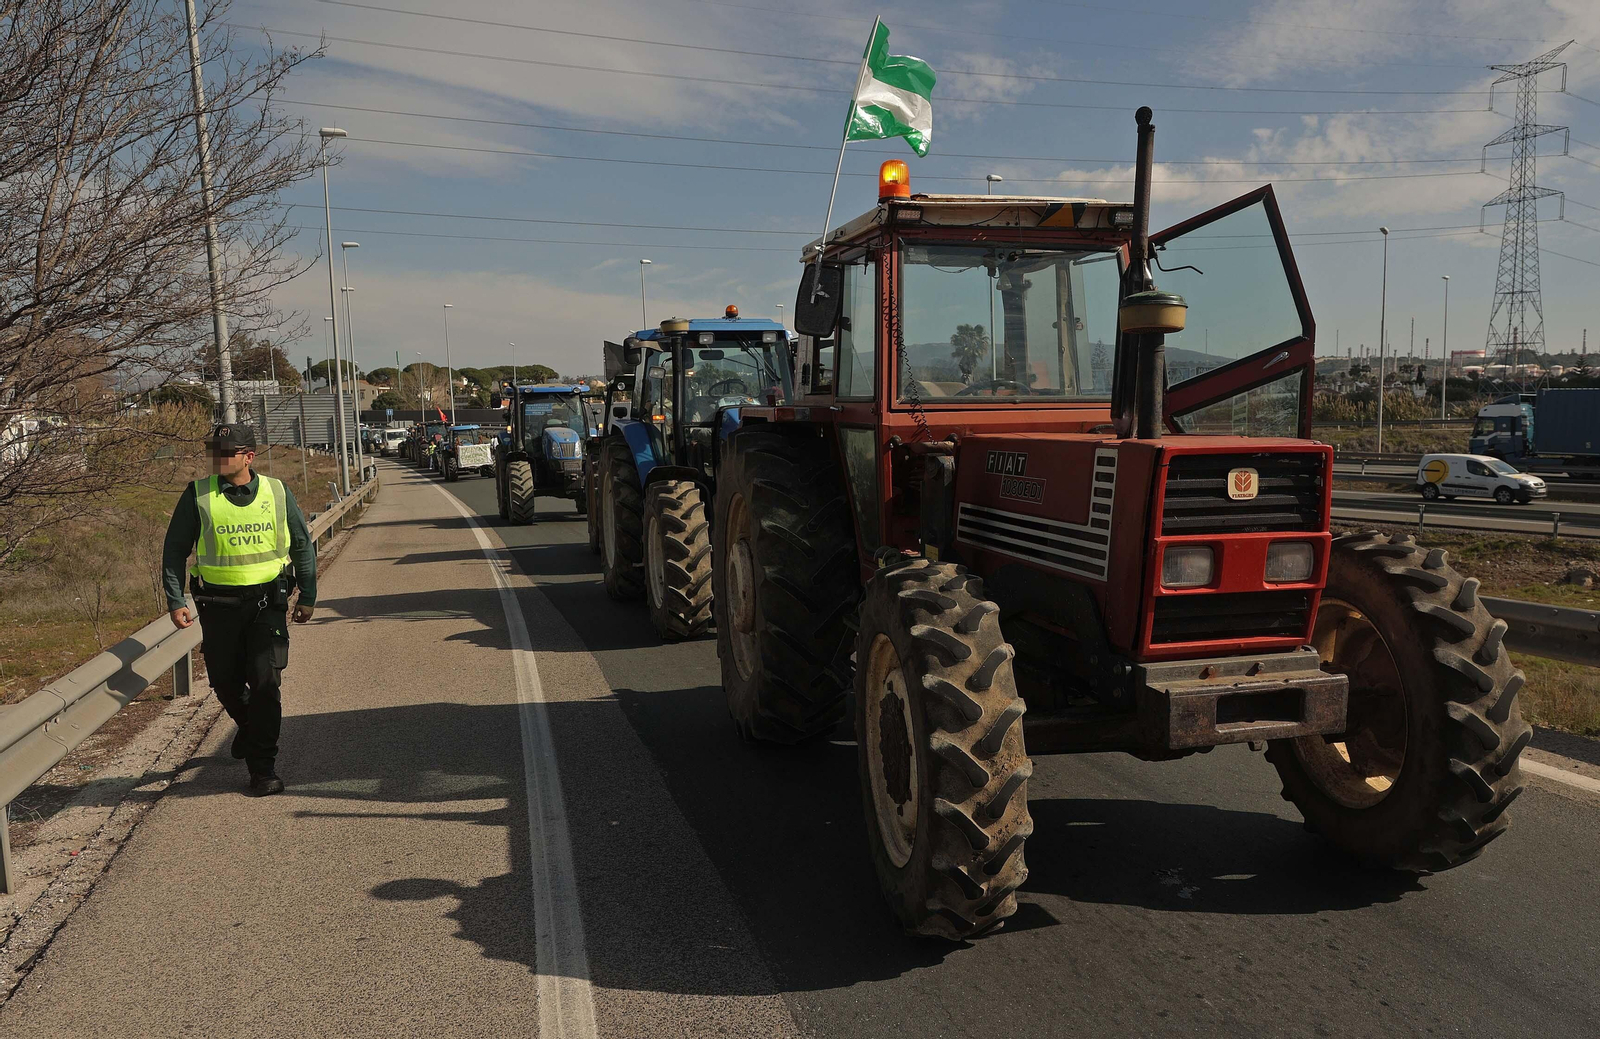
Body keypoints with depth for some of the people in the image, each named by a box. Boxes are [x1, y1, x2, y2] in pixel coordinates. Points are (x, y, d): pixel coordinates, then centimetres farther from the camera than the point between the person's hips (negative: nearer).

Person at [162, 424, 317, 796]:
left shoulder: (276, 493, 1)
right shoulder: (198, 495, -2)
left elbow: (302, 545, 11)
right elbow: (175, 549, 4)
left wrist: (308, 596, 8)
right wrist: (175, 600, -3)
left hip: (267, 601, -1)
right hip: (218, 604, 1)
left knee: (265, 682, -7)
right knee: (224, 681, 11)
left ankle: (263, 768, 3)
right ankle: (248, 726, 44)